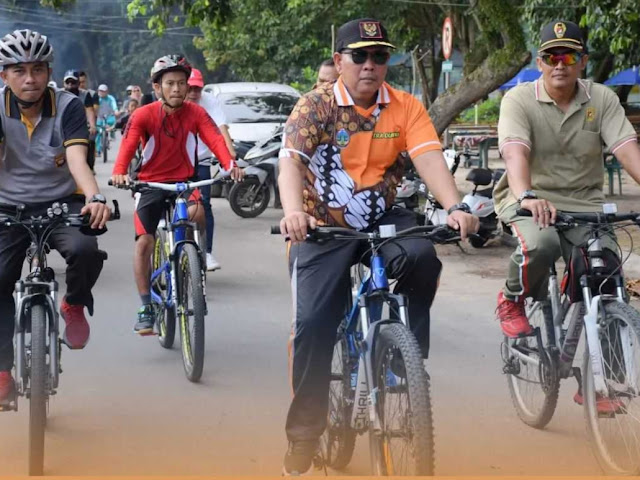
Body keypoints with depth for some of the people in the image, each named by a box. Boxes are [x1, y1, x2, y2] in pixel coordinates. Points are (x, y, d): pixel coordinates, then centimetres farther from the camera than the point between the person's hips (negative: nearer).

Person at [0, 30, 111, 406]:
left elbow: (76, 158, -25)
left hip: (61, 203, -1)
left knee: (86, 250, -31)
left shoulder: (68, 106, -11)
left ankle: (75, 305, 1)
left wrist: (95, 197, -45)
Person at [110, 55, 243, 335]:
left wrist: (230, 165, -41)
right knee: (143, 242, -10)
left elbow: (215, 140, -21)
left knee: (197, 212, -31)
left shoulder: (196, 113, -9)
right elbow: (128, 147, -25)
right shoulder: (143, 115, -13)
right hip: (151, 183, 0)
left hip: (185, 180, 1)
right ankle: (145, 308, 1)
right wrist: (119, 173, -45)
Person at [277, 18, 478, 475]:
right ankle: (304, 432, 3)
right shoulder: (316, 104, -9)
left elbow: (429, 158, -15)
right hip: (325, 226, -2)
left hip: (383, 220, 2)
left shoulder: (406, 107, -2)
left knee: (422, 257, -31)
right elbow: (291, 160, -22)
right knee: (314, 323, -13)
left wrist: (456, 207, -35)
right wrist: (294, 213, -43)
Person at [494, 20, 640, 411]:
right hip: (529, 201, -3)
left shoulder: (602, 100, 2)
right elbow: (516, 152, -23)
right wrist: (527, 196, -42)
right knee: (540, 244, -36)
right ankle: (513, 301, 0)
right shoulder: (520, 100, -6)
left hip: (584, 203, 3)